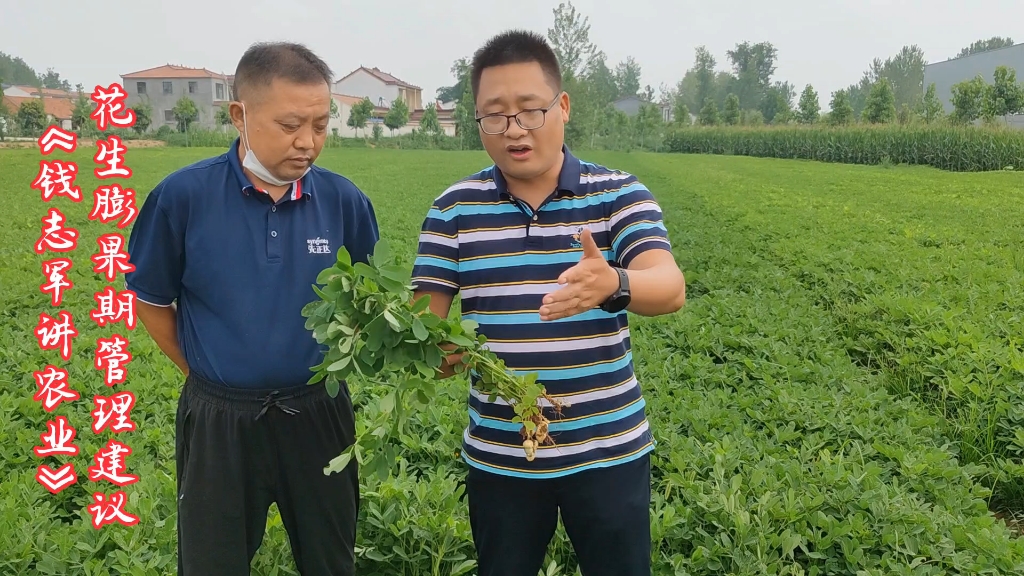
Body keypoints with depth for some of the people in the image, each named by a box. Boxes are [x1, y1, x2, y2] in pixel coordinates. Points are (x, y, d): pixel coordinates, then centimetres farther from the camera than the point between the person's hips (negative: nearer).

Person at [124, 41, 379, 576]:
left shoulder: (345, 201, -9)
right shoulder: (183, 196, -14)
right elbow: (152, 300, 1)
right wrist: (207, 373, 4)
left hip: (318, 416, 2)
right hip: (218, 424, -1)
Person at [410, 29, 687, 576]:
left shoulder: (620, 194, -7)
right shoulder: (454, 208, -2)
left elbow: (670, 288, -20)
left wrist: (612, 284, -41)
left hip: (609, 450, -1)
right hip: (498, 457, 2)